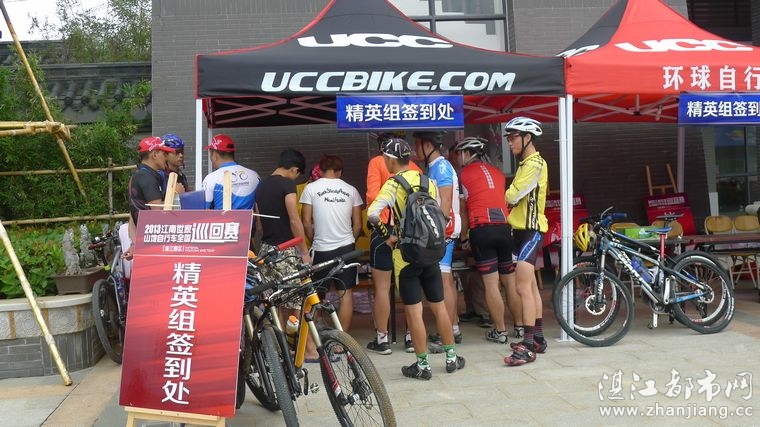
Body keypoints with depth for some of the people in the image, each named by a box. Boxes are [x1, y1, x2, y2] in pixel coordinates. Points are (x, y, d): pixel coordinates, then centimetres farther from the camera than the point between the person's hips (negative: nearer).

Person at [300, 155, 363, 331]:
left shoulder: (311, 188, -1)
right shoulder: (351, 189, 5)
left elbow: (306, 223, -3)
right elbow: (357, 225, 6)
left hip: (321, 249, -1)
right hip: (346, 247, 1)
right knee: (346, 293, 7)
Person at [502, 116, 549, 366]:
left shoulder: (535, 163, -14)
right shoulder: (526, 163, 19)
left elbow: (512, 196, -18)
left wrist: (506, 195, 2)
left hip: (531, 230, -11)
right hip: (522, 229, 11)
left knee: (523, 287, -14)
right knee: (531, 286, 15)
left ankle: (528, 346, -13)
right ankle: (538, 338, 24)